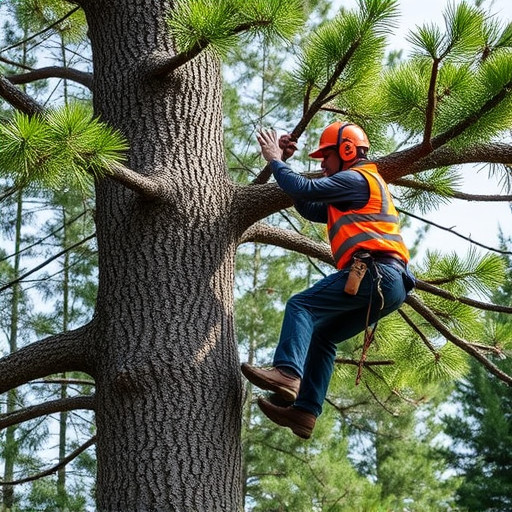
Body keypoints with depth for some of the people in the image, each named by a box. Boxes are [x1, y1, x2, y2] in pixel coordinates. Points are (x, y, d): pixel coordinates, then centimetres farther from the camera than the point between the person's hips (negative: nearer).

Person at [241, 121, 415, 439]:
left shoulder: (355, 178, 3)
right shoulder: (361, 190, 34)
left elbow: (306, 189, -8)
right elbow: (311, 210, 33)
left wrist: (275, 160, 7)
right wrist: (285, 165, 28)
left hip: (373, 271, -10)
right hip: (394, 285, 10)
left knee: (302, 306, -15)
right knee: (322, 336, 11)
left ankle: (287, 372, -35)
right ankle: (305, 411, 1)